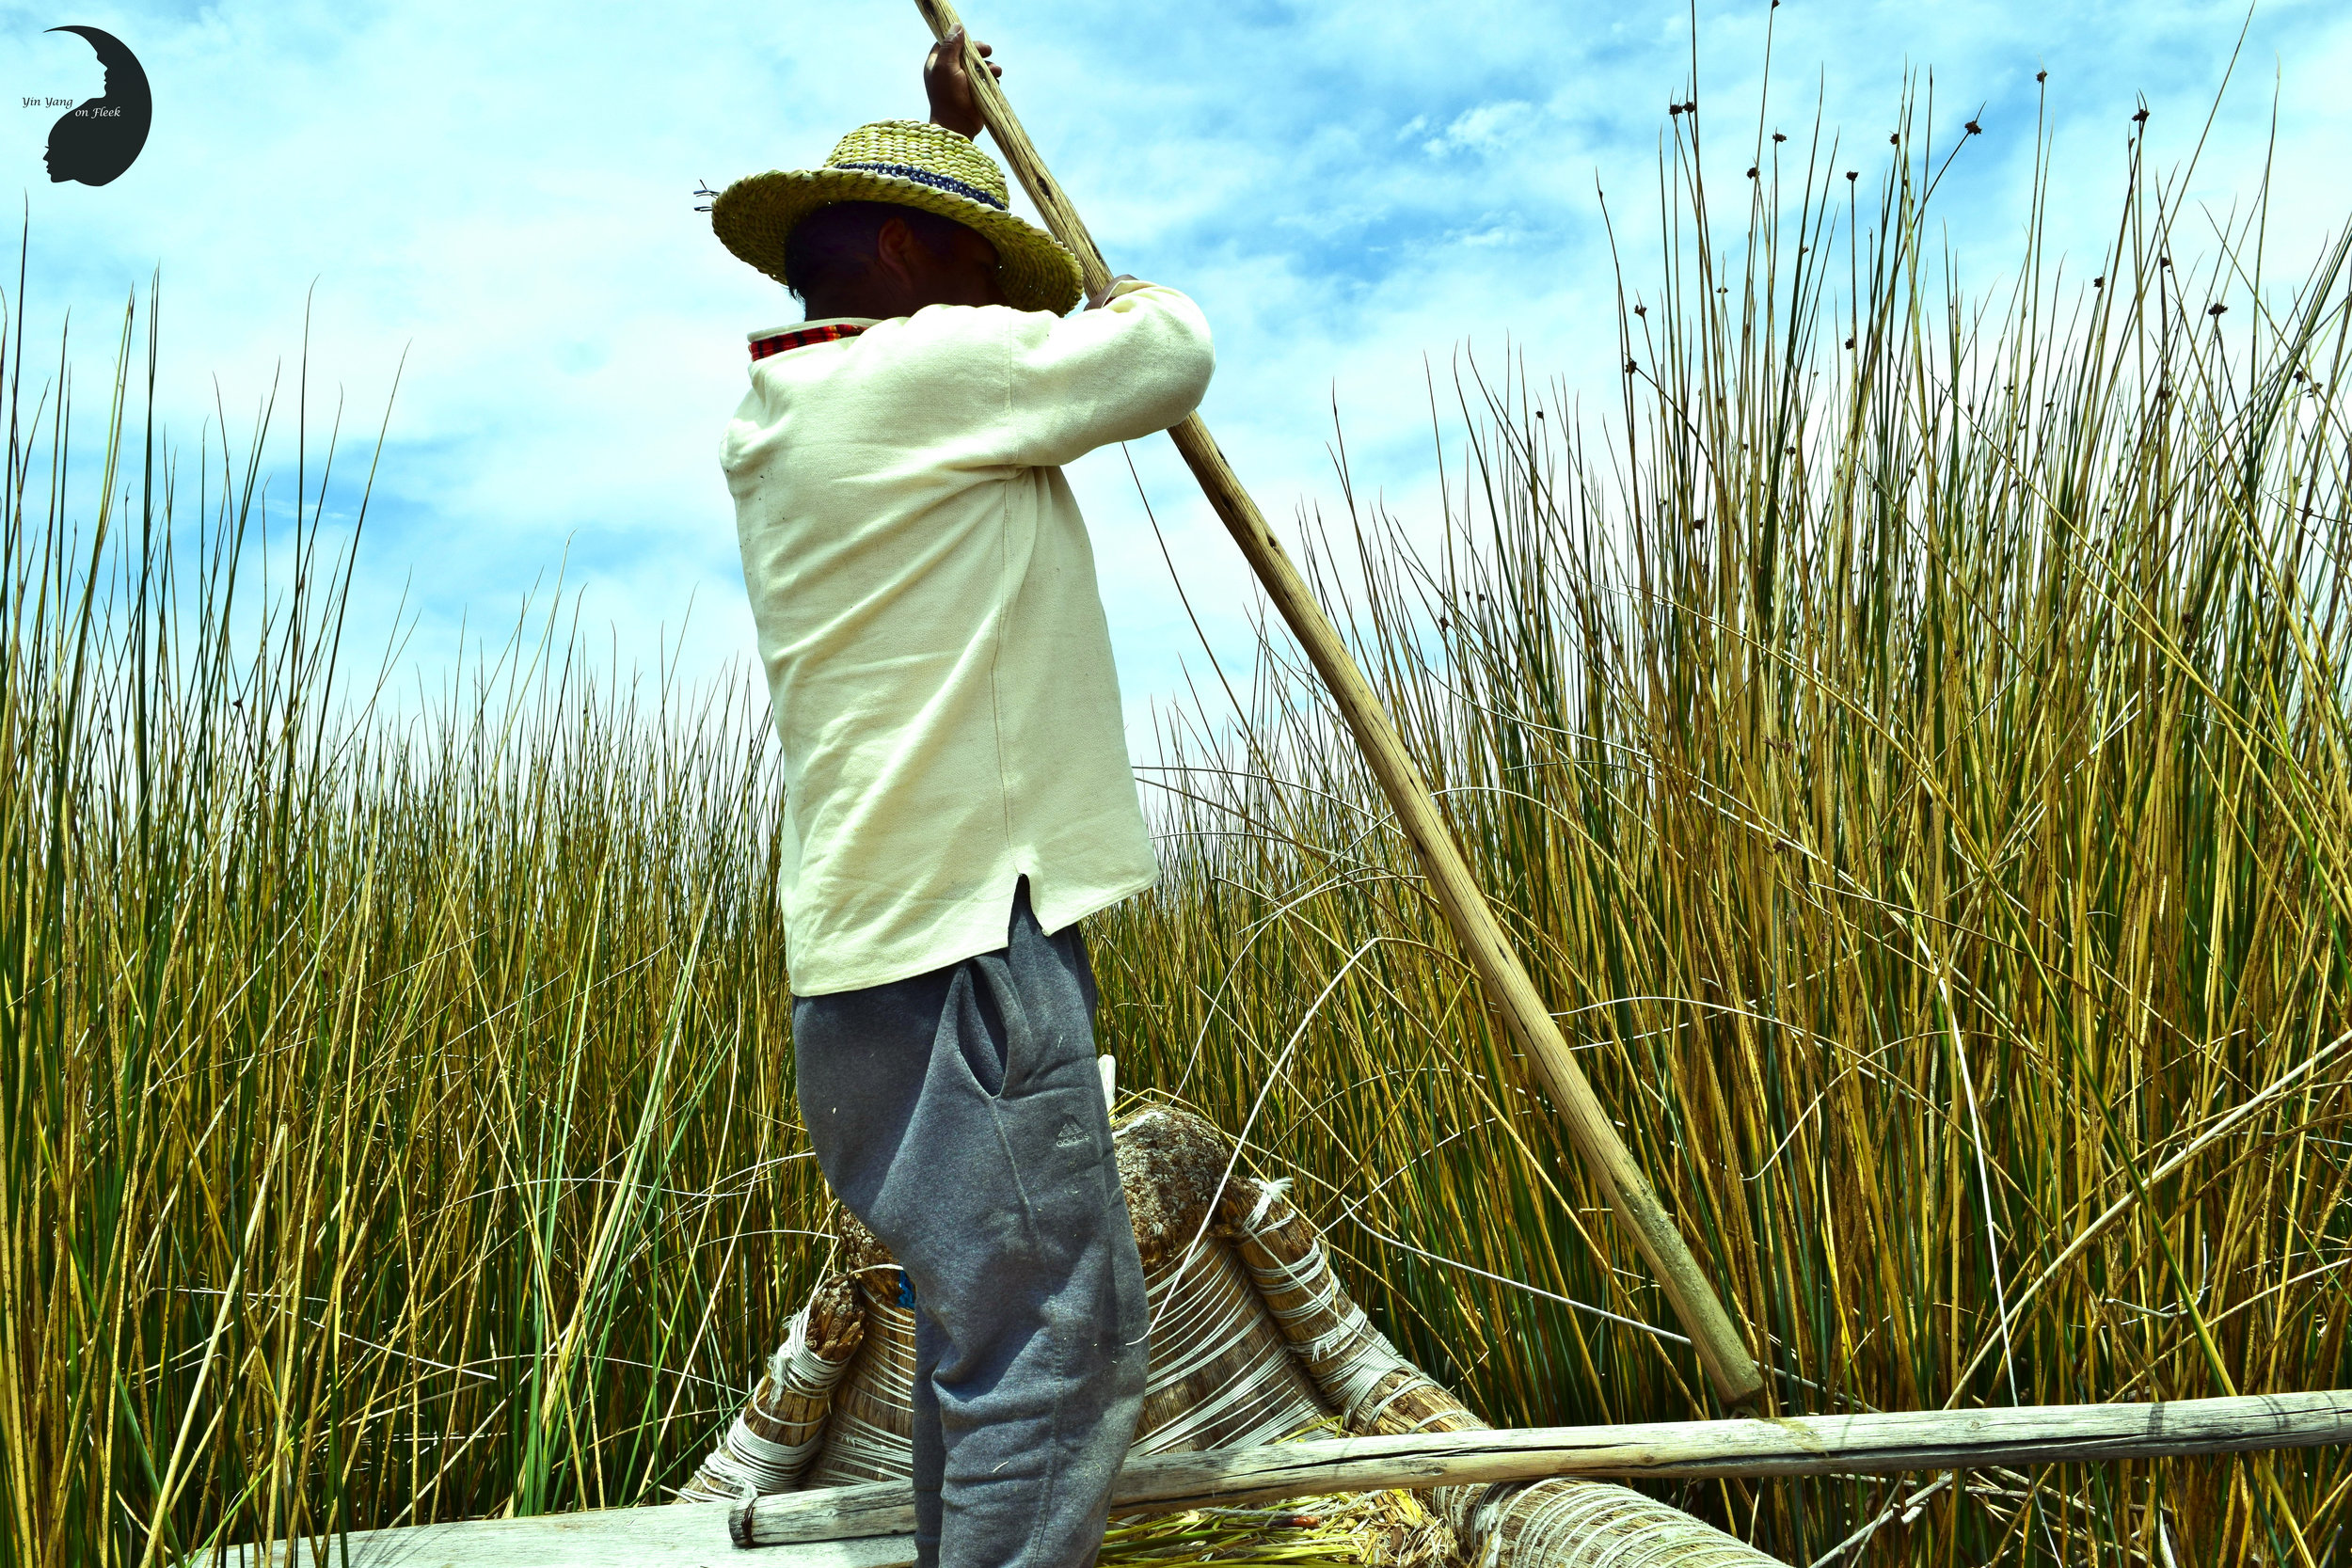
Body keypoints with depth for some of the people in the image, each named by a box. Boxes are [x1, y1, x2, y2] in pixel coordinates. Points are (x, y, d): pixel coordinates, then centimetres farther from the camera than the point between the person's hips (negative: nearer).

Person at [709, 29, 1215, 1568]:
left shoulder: (784, 410, 19)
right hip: (965, 930, -10)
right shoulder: (925, 367, -9)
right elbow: (1174, 352, -4)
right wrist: (1134, 301, 18)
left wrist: (950, 132, 42)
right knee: (1051, 1344, -7)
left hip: (885, 929, 10)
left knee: (984, 1310, 18)